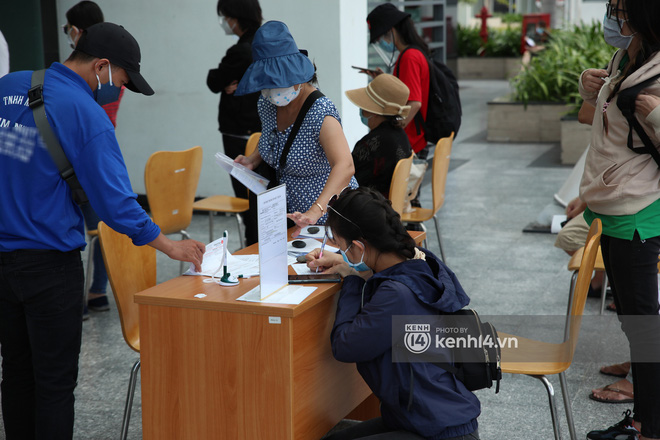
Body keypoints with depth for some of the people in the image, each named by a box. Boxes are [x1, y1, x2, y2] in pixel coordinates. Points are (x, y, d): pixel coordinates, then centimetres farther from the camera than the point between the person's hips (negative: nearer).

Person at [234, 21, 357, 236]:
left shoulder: (319, 112, -26)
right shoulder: (266, 104, -2)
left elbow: (345, 166, -41)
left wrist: (315, 212, -54)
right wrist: (254, 160, -1)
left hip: (328, 217, -7)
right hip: (290, 211, 7)